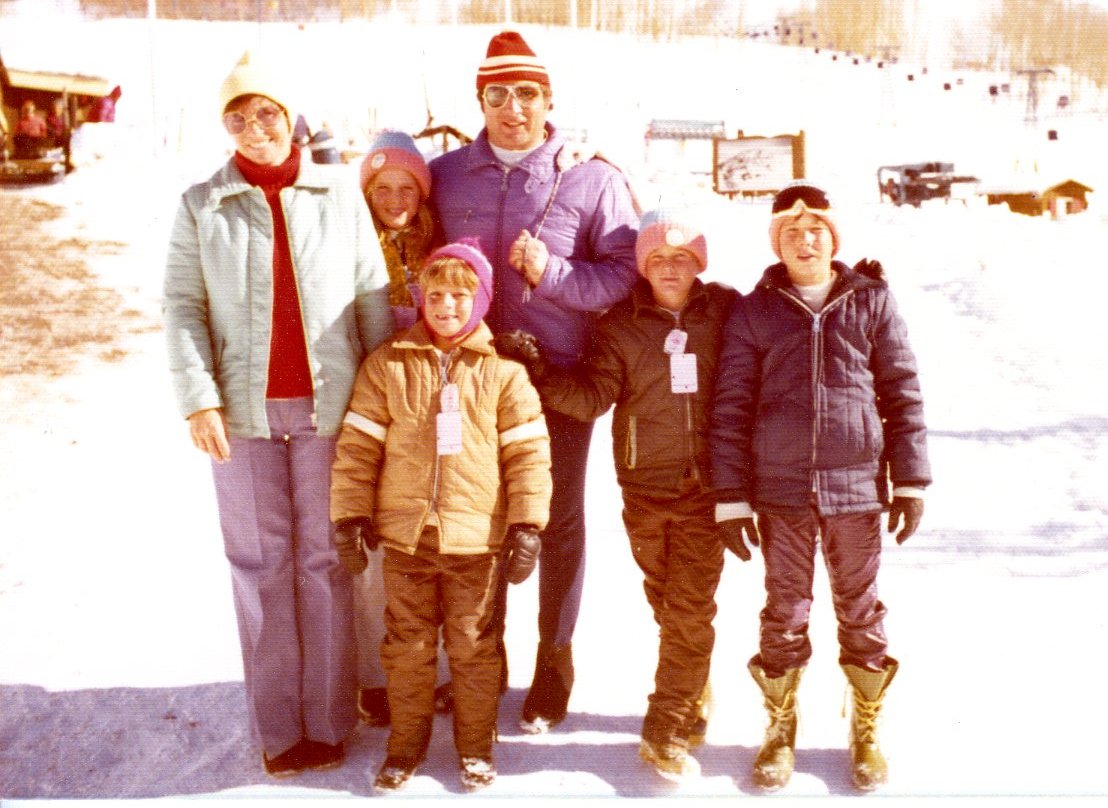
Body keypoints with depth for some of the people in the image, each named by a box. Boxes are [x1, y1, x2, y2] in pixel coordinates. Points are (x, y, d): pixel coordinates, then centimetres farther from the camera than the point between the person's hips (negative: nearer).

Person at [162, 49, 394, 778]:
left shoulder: (340, 196, 5)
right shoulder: (201, 205, 6)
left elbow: (374, 300, 4)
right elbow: (184, 307, 1)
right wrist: (199, 399, -10)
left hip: (330, 408, 0)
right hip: (244, 412, 1)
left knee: (325, 561, 5)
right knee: (262, 566, 5)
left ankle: (329, 719, 16)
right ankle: (276, 725, 15)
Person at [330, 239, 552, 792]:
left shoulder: (502, 370, 0)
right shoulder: (387, 364, 1)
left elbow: (528, 450, 0)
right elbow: (358, 443, 1)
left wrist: (527, 524, -5)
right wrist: (351, 515, -2)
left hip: (475, 537, -1)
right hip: (404, 533, 1)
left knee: (473, 646, 11)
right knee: (408, 646, 12)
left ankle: (476, 745, 28)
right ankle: (406, 743, 29)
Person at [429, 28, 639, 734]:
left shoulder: (592, 178, -5)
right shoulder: (447, 175, 4)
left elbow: (626, 273, -7)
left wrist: (552, 273, -20)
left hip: (559, 378, -2)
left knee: (559, 519, 10)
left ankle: (555, 659, 27)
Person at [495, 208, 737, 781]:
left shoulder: (725, 311, 1)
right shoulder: (621, 325, 2)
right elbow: (593, 396, -6)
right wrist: (538, 370, -20)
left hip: (706, 486, -1)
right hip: (645, 487, 1)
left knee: (690, 609, -4)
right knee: (669, 605, 12)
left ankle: (667, 732, 4)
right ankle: (690, 701, 33)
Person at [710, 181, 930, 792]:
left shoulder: (871, 301, 3)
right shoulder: (754, 312, 2)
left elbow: (903, 394, 4)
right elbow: (731, 409, 1)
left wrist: (911, 482, 0)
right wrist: (731, 497, -3)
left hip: (856, 486, 0)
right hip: (780, 489, 0)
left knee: (860, 609, 12)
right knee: (785, 611, 9)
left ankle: (866, 730, 28)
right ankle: (780, 730, 26)